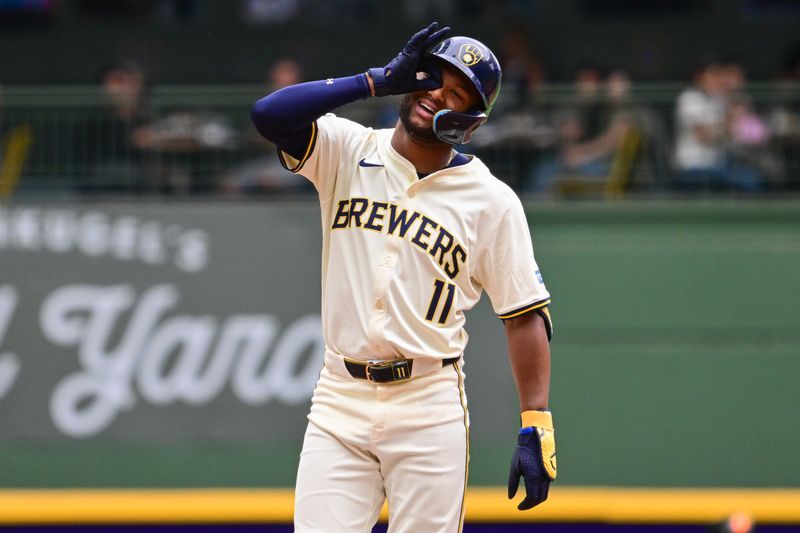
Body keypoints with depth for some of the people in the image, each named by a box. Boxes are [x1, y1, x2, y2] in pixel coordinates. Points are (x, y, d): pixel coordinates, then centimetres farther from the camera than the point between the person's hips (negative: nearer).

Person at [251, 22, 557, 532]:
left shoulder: (492, 201, 0)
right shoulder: (348, 151, 5)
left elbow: (527, 316, -1)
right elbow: (269, 114, -13)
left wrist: (536, 428, -9)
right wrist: (380, 80, -14)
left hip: (429, 409, -2)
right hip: (339, 401, 2)